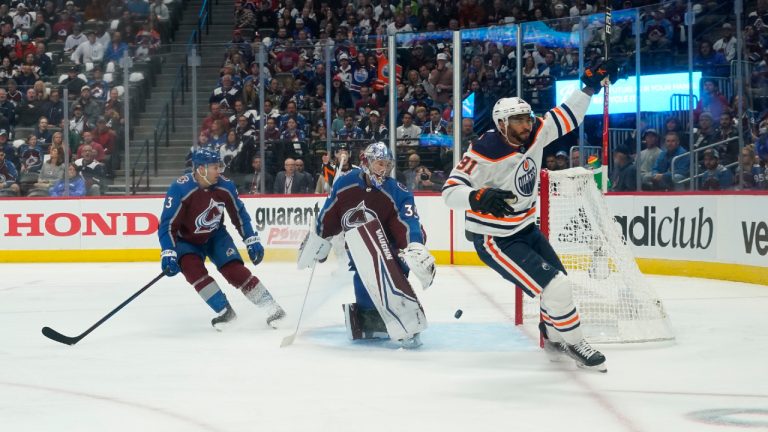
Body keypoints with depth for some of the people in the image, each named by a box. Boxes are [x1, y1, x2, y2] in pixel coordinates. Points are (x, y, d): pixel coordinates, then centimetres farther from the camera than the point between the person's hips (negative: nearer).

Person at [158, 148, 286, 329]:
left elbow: (239, 214, -1)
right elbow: (167, 225, -28)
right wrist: (168, 254, -36)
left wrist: (252, 240, 0)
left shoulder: (225, 186, -17)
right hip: (186, 240, -2)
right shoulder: (180, 189, -30)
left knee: (235, 270, -13)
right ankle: (225, 311, -15)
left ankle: (272, 308, -7)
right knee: (192, 268, -27)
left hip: (215, 236, 2)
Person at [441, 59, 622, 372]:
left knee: (561, 284, 15)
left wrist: (590, 86, -2)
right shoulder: (485, 154, -27)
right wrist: (480, 197, -45)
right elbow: (451, 192, -28)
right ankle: (574, 345, 7)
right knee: (557, 288, -14)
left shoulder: (535, 135, -6)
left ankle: (553, 339, 39)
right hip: (494, 240, -8)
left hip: (525, 228, 8)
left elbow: (566, 117, 7)